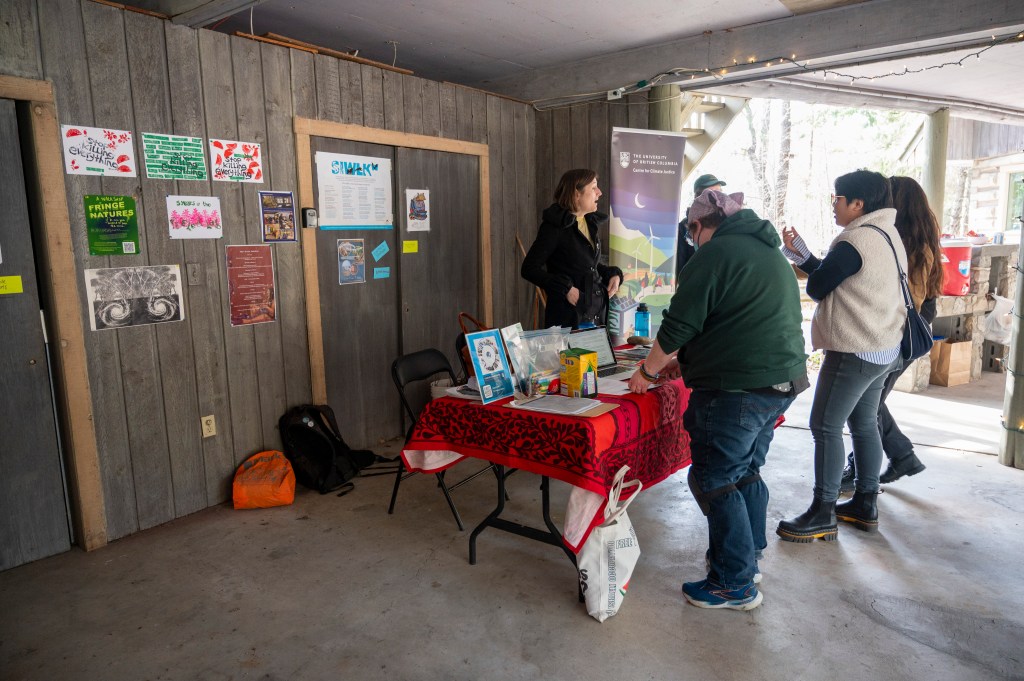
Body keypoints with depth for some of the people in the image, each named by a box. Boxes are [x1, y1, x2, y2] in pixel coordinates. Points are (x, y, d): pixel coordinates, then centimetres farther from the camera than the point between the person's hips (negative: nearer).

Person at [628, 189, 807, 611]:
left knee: (715, 481, 2)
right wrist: (686, 361, 23)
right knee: (747, 473, 21)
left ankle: (736, 584, 11)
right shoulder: (771, 254, 20)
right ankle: (748, 558, 35)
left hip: (738, 387, -10)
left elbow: (678, 325, -13)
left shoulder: (714, 253, -10)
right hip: (782, 381, 10)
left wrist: (649, 372, 3)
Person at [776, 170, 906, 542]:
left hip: (853, 352, -10)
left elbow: (816, 288, -11)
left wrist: (803, 258, 7)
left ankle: (823, 515, 3)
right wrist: (802, 254, 5)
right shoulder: (888, 235, 11)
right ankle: (865, 506, 27)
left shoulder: (854, 240, -19)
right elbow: (833, 277, 11)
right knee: (864, 424, 17)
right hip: (883, 348, 10)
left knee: (825, 427, -3)